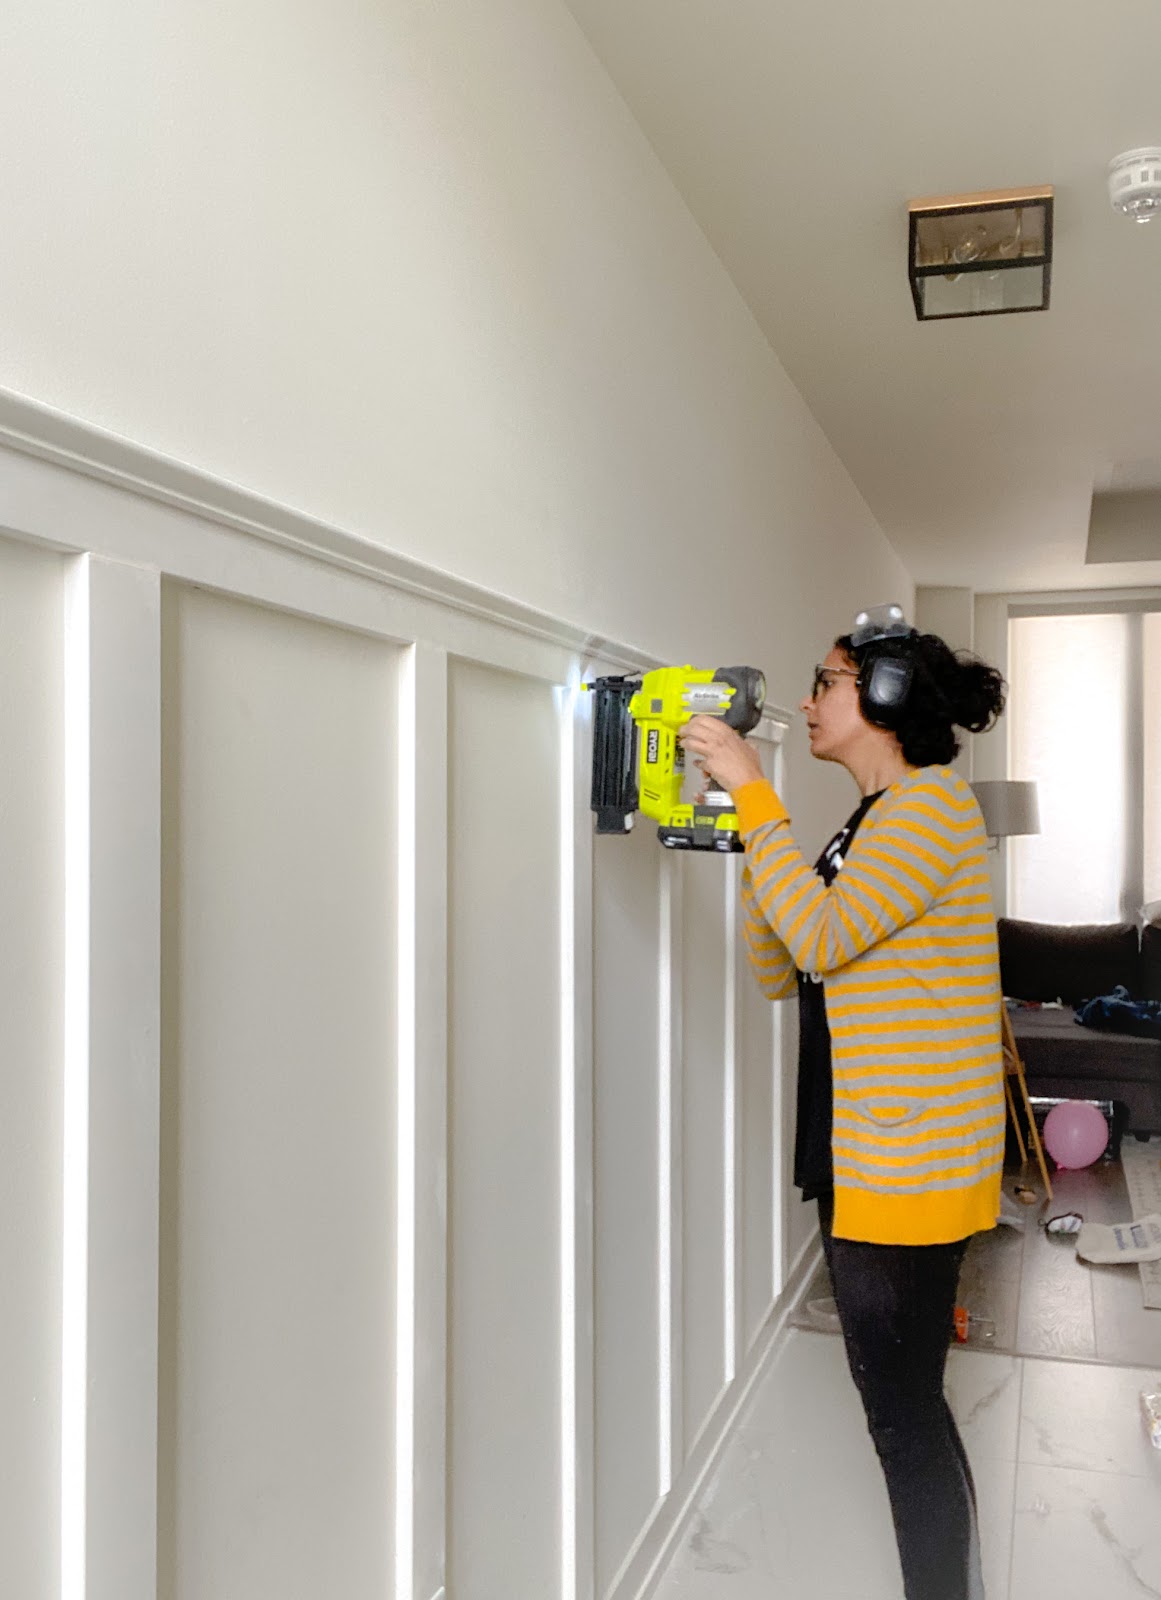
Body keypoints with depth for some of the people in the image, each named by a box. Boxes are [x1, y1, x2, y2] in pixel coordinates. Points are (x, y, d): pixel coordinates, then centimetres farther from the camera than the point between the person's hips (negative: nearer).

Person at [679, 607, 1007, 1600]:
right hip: (861, 1162, 9)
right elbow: (779, 972, 10)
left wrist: (753, 794, -16)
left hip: (910, 1169, -9)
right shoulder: (870, 822, 16)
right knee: (908, 1403, 18)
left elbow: (821, 940, -21)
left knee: (903, 1410, 1)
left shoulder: (933, 800, -11)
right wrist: (750, 827, 3)